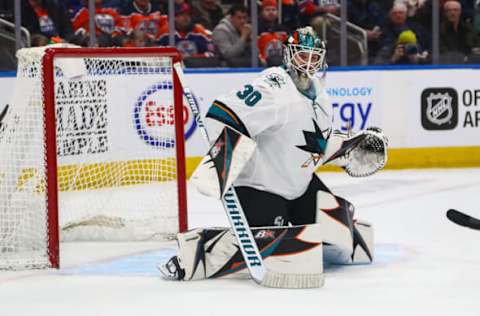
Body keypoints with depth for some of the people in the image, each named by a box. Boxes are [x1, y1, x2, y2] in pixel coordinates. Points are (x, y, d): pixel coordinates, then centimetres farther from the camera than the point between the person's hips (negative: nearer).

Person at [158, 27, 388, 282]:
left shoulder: (319, 97, 9)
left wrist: (351, 147, 13)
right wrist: (219, 161, -40)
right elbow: (224, 114, -32)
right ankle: (195, 247, -17)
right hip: (258, 185, -9)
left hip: (298, 183, 9)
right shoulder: (274, 87, -22)